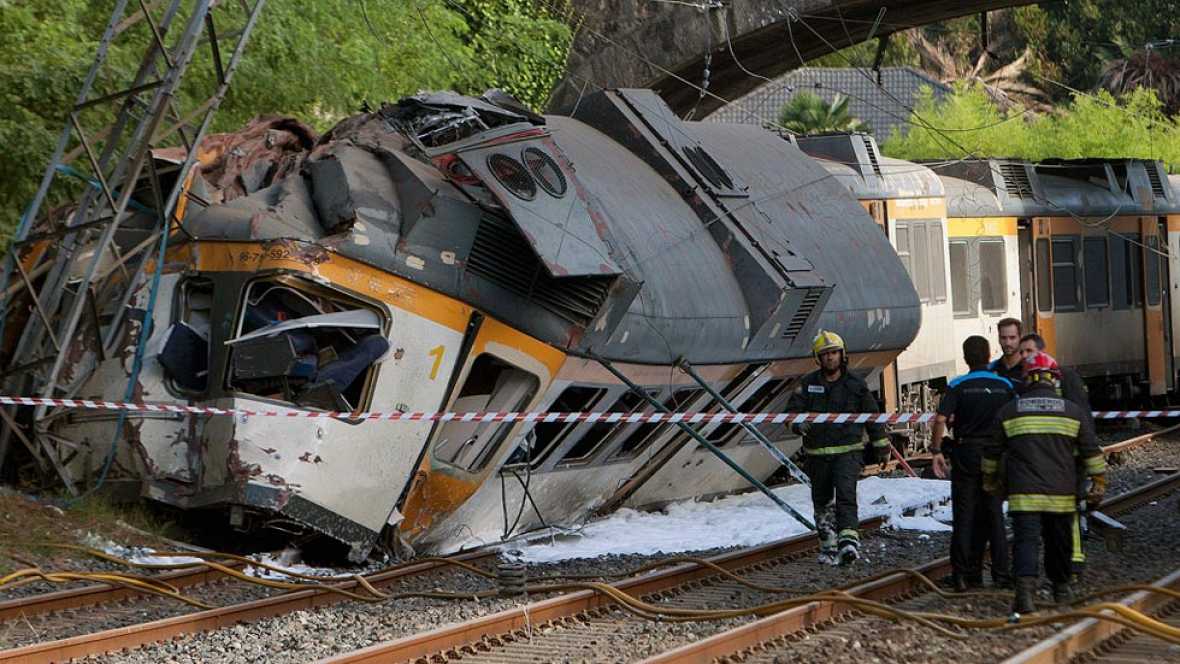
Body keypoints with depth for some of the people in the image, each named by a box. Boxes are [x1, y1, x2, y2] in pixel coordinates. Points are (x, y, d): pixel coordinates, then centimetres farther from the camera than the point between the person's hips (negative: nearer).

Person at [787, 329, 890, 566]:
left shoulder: (855, 384, 2)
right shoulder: (808, 384, 4)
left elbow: (871, 414, 13)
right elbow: (792, 409, -2)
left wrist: (881, 446, 17)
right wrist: (799, 423, -26)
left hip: (848, 451, -3)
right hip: (817, 454, 3)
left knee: (846, 495, -20)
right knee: (822, 502, 10)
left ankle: (849, 540, -30)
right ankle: (829, 546, 22)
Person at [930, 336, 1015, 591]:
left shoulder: (957, 386, -6)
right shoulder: (1005, 385, 1)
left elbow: (941, 419, -16)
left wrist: (937, 451, -8)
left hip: (966, 455, -2)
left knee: (964, 515, 4)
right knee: (993, 514, 10)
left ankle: (963, 575, 2)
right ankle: (1000, 573, 8)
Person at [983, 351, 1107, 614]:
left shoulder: (1009, 411, 4)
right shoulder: (1072, 411, 4)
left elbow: (992, 452, 12)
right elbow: (1092, 451, 5)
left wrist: (990, 481, 27)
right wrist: (1099, 484, 12)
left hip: (1023, 494, -1)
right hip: (1061, 494, 1)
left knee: (1026, 541, -9)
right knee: (1060, 543, 17)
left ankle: (1025, 590, -29)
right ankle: (1061, 588, 35)